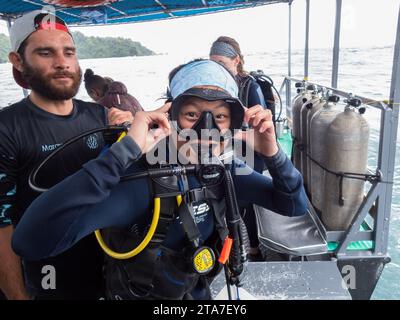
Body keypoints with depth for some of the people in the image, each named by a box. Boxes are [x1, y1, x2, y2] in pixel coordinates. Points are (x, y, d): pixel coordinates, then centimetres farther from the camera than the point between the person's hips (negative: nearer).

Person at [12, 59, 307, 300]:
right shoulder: (141, 179, -33)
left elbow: (295, 207, -9)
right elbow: (30, 241, -45)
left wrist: (272, 153, -27)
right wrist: (125, 150, -47)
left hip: (199, 291, 5)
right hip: (140, 294, -5)